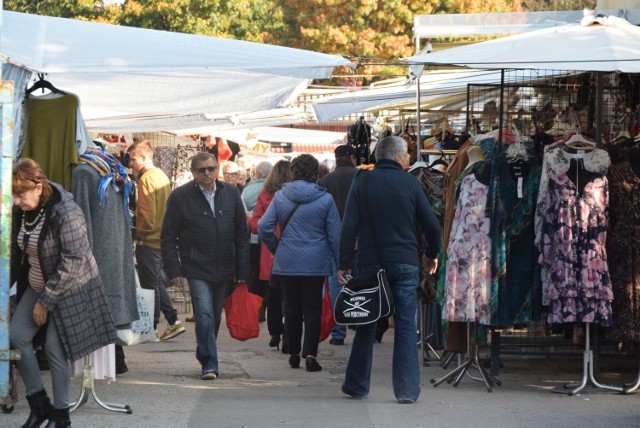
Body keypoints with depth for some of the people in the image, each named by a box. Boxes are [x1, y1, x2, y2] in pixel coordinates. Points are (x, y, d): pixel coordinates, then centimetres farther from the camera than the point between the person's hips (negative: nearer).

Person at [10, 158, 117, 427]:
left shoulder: (65, 213, -26)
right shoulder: (21, 211, -3)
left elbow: (72, 263, -24)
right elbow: (16, 251, 10)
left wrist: (46, 301, -19)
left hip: (70, 289, -7)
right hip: (37, 285, 7)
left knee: (55, 349, -7)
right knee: (16, 336, -3)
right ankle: (38, 404, 8)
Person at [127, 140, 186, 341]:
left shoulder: (146, 179, -16)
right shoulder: (161, 175, 12)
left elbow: (146, 211, -21)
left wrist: (142, 231, -6)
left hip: (148, 240, -9)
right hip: (162, 238, 9)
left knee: (150, 284, -2)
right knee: (157, 282, 16)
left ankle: (151, 328, 4)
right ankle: (174, 321, 12)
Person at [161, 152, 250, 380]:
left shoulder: (231, 194, 7)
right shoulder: (180, 197, -2)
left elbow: (242, 234, 9)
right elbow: (169, 237, 0)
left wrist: (242, 271, 4)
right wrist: (174, 270, -7)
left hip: (225, 270, 3)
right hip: (197, 269, -3)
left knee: (215, 317, 12)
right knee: (204, 316, -13)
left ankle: (205, 357, 29)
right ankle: (209, 364, -11)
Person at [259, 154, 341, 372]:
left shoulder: (280, 196, 0)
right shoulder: (325, 199, -4)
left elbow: (264, 227, -4)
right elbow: (335, 235, -2)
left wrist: (276, 248, 11)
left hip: (286, 262, 2)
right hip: (315, 263, -2)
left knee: (292, 308, 12)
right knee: (312, 309, 2)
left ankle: (293, 353, 18)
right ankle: (310, 354, -9)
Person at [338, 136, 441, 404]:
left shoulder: (362, 182, 1)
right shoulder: (410, 183, 0)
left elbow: (349, 226, -5)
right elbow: (431, 225, 2)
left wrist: (344, 264, -1)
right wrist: (431, 255, 19)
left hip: (370, 263, 1)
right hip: (404, 264, -1)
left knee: (366, 326, 11)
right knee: (406, 326, 1)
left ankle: (357, 386, 16)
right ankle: (407, 389, -3)